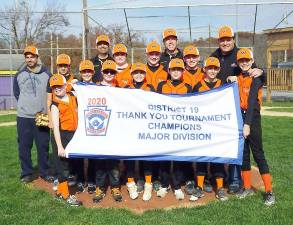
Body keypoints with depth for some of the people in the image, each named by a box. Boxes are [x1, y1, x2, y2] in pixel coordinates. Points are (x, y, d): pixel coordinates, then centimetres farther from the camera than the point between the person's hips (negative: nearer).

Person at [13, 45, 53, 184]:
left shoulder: (46, 74, 3)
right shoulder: (19, 75, 7)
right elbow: (16, 93, 17)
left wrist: (43, 107, 2)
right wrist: (25, 105, 10)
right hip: (24, 117, 1)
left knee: (43, 146, 4)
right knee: (24, 146, 4)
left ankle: (44, 172, 17)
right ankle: (26, 173, 16)